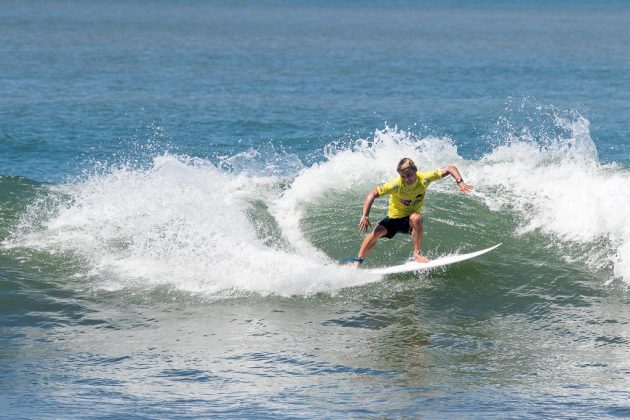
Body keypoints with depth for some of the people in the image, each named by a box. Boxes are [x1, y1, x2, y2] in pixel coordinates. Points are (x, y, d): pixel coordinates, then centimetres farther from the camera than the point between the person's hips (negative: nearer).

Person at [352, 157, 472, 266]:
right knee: (377, 231, -26)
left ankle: (417, 254, -23)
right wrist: (365, 216, -35)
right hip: (394, 218, 0)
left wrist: (459, 182, -35)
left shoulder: (424, 178, -21)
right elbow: (372, 195, -26)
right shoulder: (396, 184, -26)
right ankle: (357, 262, -11)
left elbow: (450, 169, -17)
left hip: (411, 220, 0)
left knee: (416, 218, -35)